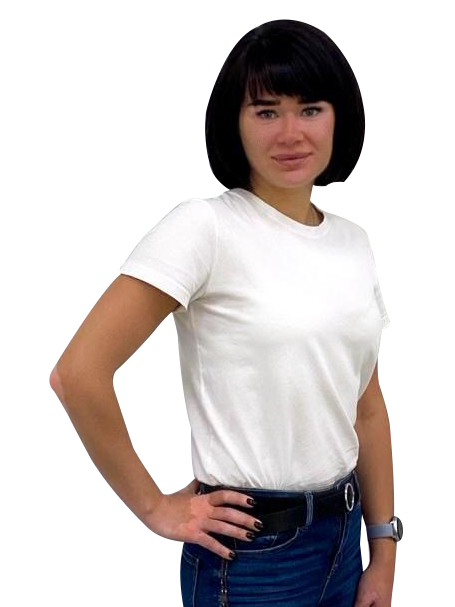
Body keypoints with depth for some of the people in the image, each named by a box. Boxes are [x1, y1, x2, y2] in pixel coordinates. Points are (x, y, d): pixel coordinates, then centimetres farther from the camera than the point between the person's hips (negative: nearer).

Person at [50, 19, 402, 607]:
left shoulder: (354, 242, 3)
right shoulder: (205, 226, -17)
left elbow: (367, 408, 7)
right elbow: (78, 373, -21)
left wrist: (384, 554, 8)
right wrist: (154, 507, -12)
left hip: (342, 535, 6)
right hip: (248, 546, -5)